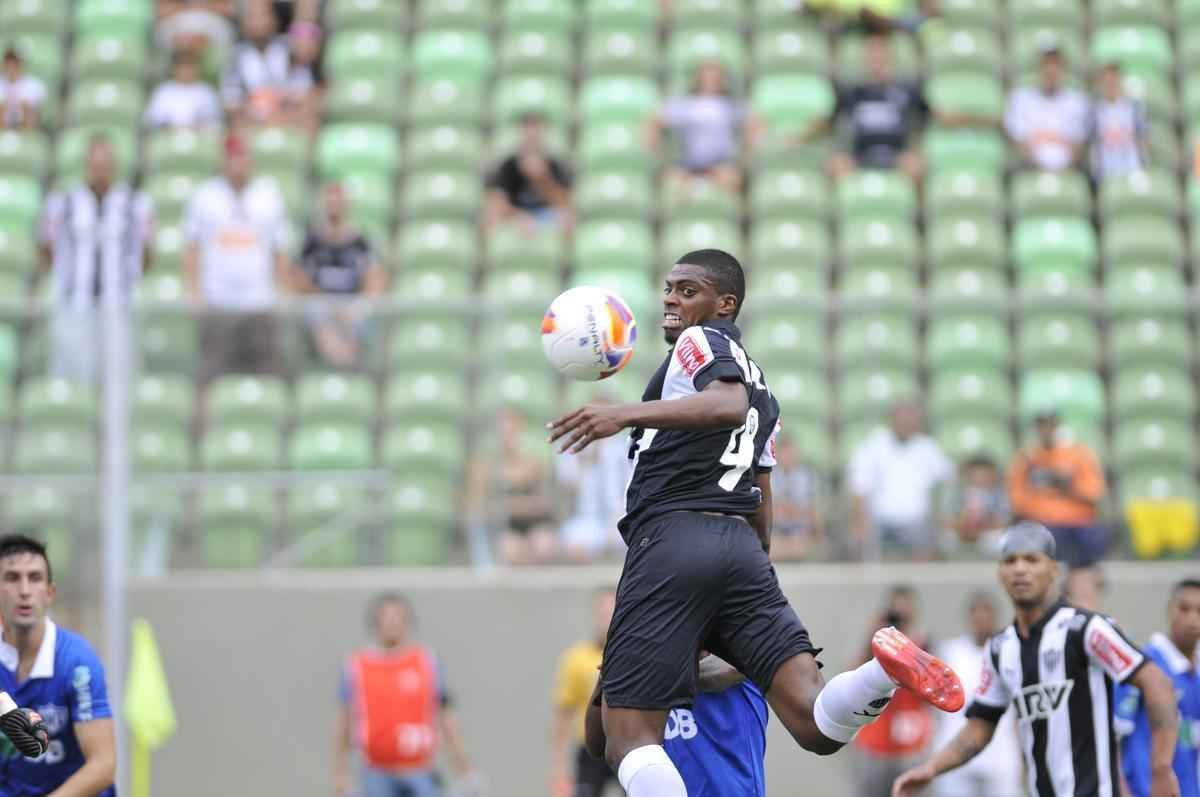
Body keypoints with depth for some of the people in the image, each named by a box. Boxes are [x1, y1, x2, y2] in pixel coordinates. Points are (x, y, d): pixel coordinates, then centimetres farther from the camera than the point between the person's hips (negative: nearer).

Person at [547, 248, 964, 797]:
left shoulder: (701, 340, 5)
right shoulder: (758, 384, 31)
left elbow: (727, 403, -17)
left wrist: (626, 414, -26)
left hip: (672, 536, -8)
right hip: (744, 548, 8)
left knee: (630, 739, -7)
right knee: (817, 726, -7)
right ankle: (885, 670, -35)